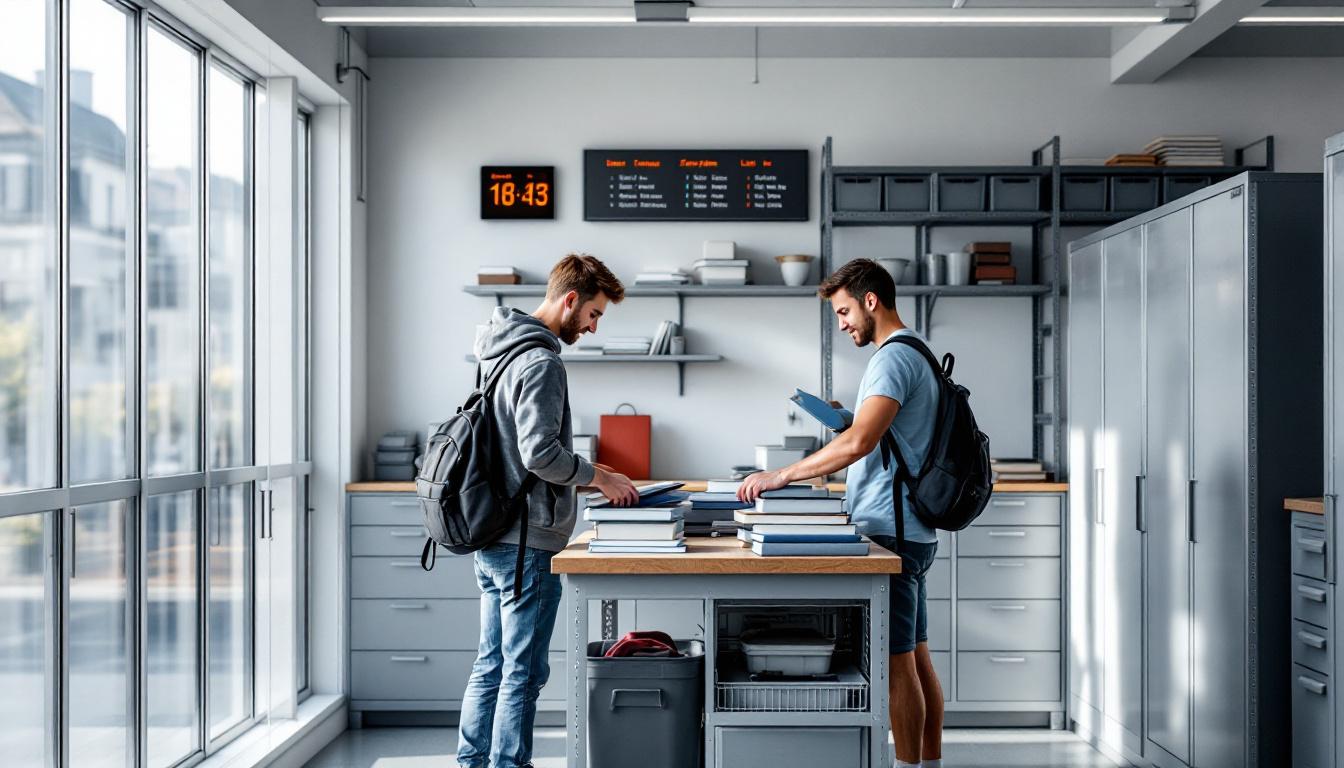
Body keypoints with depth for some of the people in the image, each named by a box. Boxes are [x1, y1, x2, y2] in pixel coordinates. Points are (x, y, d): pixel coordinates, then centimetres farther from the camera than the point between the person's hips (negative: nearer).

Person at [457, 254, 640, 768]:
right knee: (522, 672, -1)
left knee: (491, 664, 16)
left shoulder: (501, 353, 15)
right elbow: (540, 452, -23)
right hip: (527, 542, -10)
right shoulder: (541, 362, -16)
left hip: (491, 539, 10)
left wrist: (585, 475, 16)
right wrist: (597, 477, -8)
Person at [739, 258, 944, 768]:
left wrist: (782, 476, -23)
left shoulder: (893, 357, -15)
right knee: (916, 657, 14)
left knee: (897, 660, -3)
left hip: (888, 531, -10)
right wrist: (848, 423, 11)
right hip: (911, 533, 10)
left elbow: (859, 443, -26)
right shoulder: (916, 353, 18)